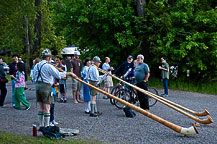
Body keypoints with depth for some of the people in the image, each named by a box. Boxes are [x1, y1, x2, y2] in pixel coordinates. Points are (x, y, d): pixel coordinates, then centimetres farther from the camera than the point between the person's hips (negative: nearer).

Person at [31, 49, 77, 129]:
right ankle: (46, 126, 3)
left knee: (41, 106, 13)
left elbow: (33, 77, 16)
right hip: (46, 87, -7)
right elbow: (58, 75, -16)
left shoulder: (37, 66, 11)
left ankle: (41, 125, 18)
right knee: (46, 107, -1)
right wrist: (69, 73, -7)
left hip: (37, 86, 7)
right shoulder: (48, 66, -12)